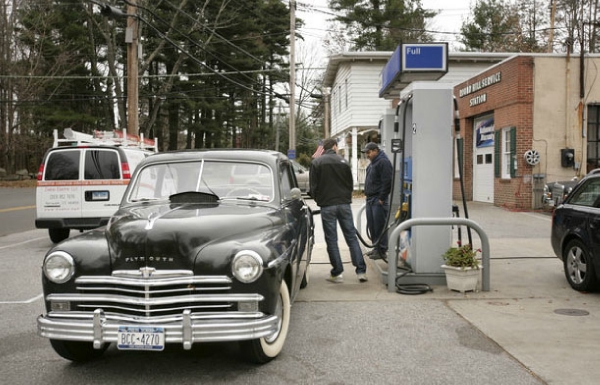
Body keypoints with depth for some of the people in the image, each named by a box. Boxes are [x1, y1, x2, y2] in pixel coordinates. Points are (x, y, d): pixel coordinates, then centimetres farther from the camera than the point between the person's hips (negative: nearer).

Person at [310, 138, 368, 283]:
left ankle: (337, 273, 5)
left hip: (327, 206, -2)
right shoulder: (343, 161, 4)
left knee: (331, 240, 4)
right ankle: (361, 271, 4)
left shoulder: (316, 162, -2)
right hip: (344, 204, 2)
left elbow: (313, 187, -2)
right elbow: (351, 184, 9)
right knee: (352, 237, 6)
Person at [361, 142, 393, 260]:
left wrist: (382, 198, -18)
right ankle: (376, 247, 22)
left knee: (379, 225, -6)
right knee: (371, 225, 13)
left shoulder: (383, 162, -13)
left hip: (378, 200, -10)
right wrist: (368, 195, 18)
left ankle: (381, 250, -1)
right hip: (370, 199, 10)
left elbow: (387, 182, -19)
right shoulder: (373, 163, 18)